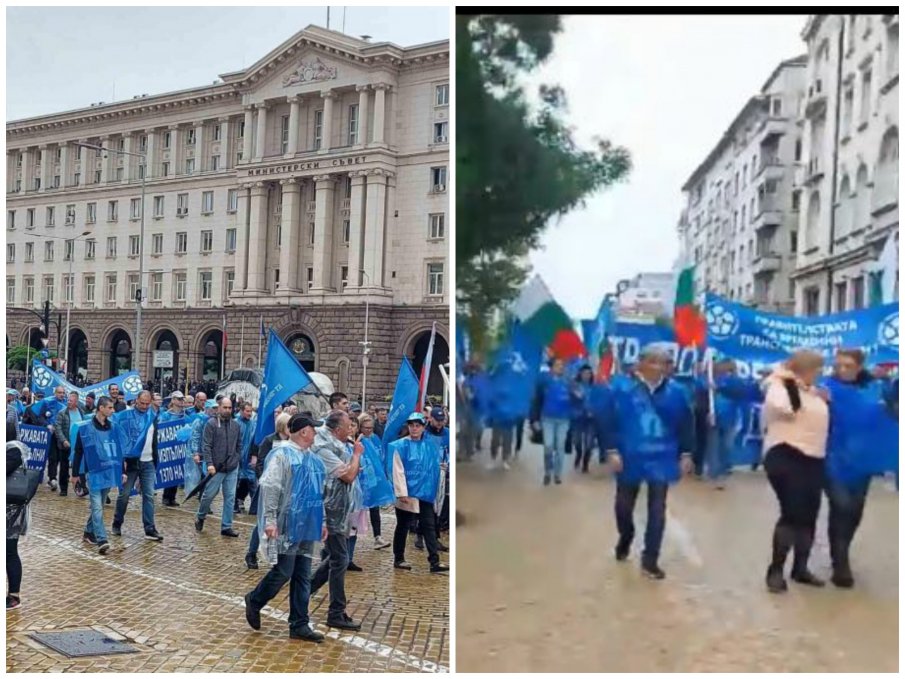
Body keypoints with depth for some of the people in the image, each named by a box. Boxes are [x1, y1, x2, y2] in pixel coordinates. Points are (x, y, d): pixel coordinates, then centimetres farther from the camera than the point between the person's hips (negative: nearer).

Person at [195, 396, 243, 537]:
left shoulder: (236, 425, 8)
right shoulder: (211, 424, -6)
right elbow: (206, 446, -10)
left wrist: (237, 461, 9)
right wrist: (209, 464, -17)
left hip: (232, 468, 4)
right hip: (216, 467, -4)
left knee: (230, 497, 5)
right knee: (209, 494, 5)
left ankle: (226, 527, 12)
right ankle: (200, 517, 32)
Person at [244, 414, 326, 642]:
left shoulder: (313, 458, 13)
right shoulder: (282, 453, -11)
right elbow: (269, 487, -17)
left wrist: (322, 521, 19)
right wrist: (269, 520, -21)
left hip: (306, 526, 8)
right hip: (288, 525, -7)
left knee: (302, 577, 8)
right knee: (283, 572, -2)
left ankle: (299, 624, 15)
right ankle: (254, 601, 24)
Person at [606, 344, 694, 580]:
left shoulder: (675, 391, -3)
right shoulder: (623, 388, -9)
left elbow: (685, 424, 4)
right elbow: (611, 420, -8)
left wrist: (686, 454, 4)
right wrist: (612, 450, -11)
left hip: (661, 460, 1)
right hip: (630, 458, -1)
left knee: (657, 510, 2)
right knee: (624, 505, 15)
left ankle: (650, 560, 12)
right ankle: (625, 540, 44)